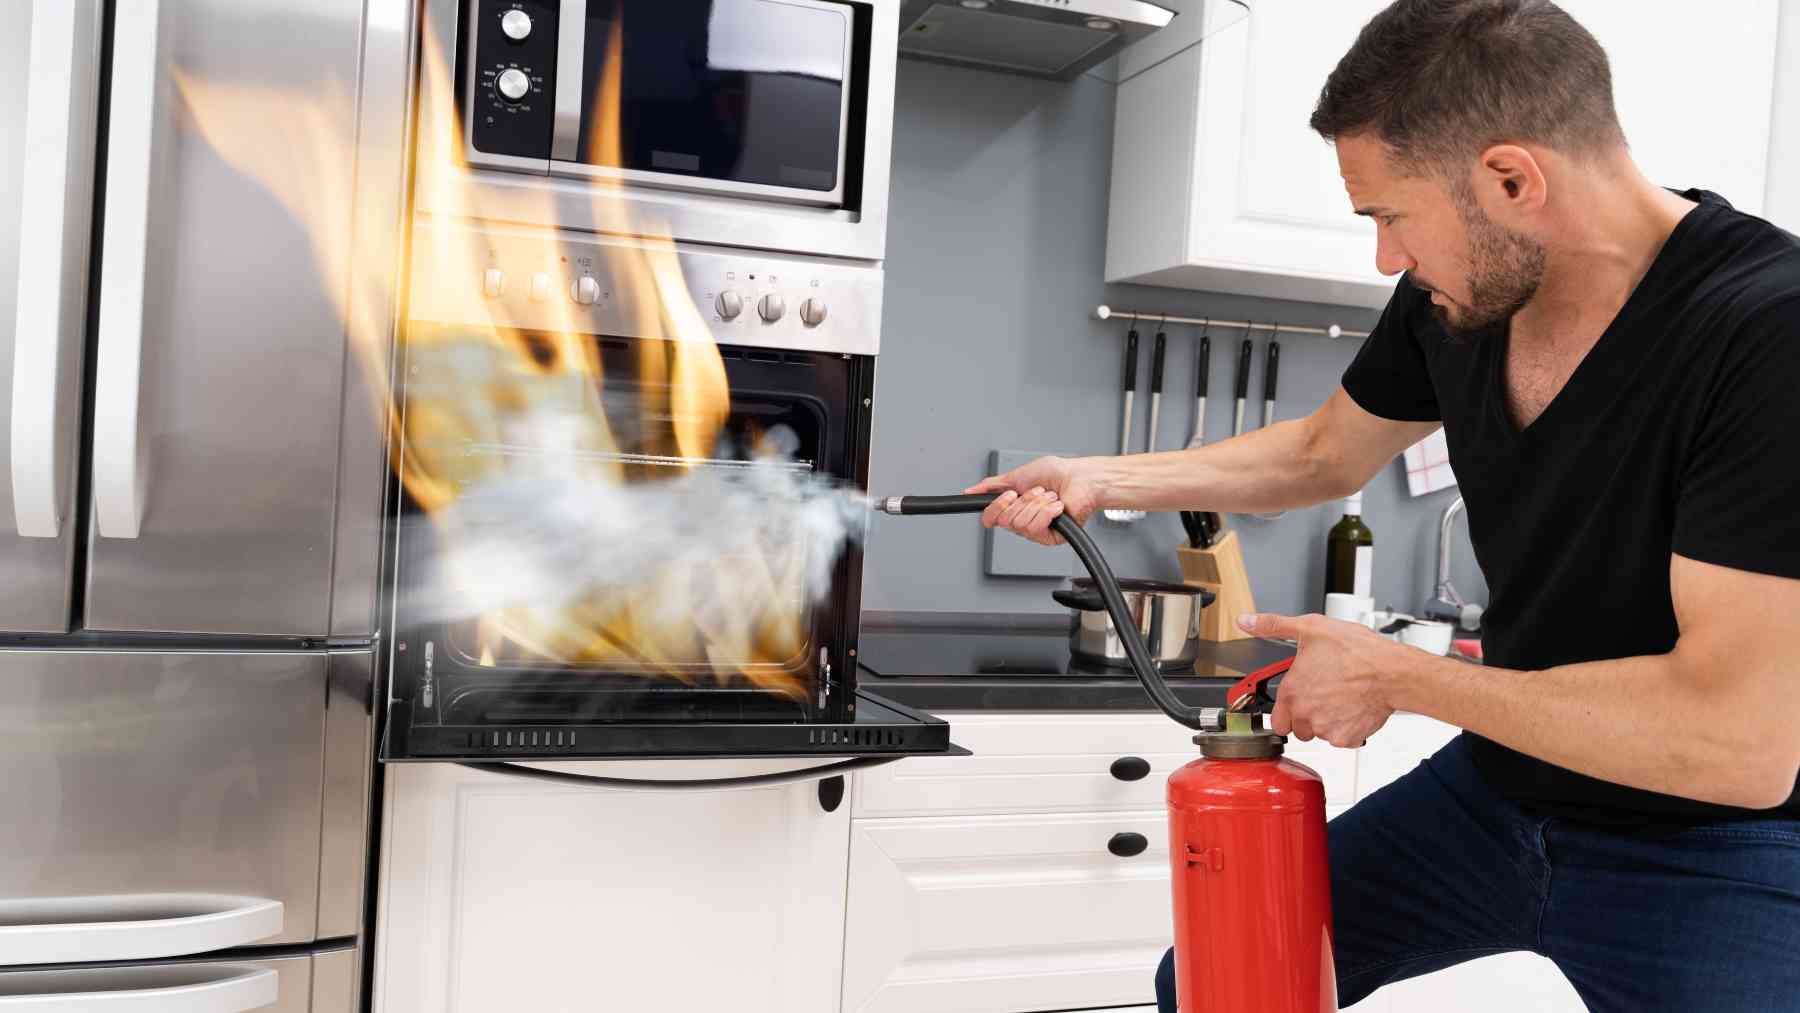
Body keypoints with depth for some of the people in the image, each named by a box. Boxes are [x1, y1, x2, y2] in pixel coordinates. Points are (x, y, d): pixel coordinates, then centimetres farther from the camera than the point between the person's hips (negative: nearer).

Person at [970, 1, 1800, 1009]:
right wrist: (1097, 481, 7)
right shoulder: (1457, 293, -6)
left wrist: (1396, 676, -21)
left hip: (1714, 842, -6)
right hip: (1501, 784, 6)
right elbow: (1323, 454, 14)